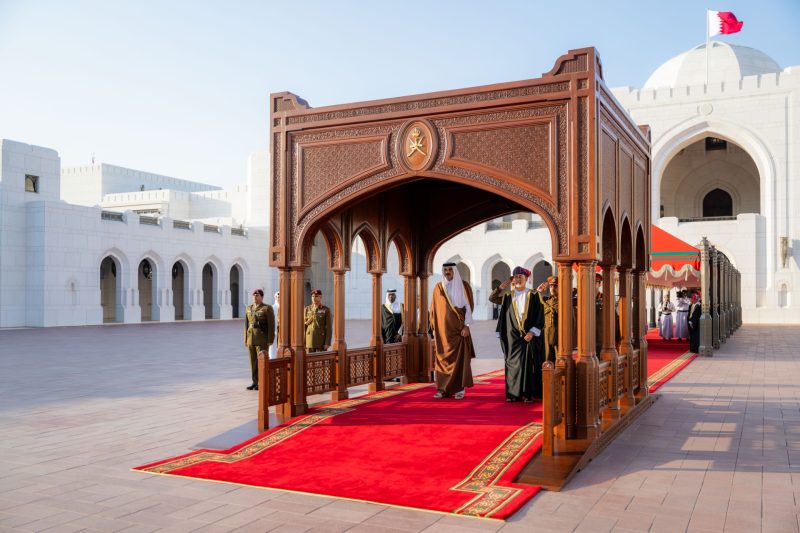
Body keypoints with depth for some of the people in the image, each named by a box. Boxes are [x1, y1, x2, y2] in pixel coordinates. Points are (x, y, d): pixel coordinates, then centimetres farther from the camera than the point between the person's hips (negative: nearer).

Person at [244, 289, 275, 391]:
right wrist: (246, 339, 9)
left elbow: (271, 325, -9)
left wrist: (270, 340, -13)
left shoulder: (267, 308, -6)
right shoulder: (249, 308, 11)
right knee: (253, 361, 7)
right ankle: (255, 382, 13)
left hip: (262, 339, -5)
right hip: (251, 339, 6)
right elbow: (246, 325, 13)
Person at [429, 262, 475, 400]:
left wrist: (466, 325, -11)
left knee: (460, 358, -2)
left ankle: (460, 388, 4)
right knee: (442, 359, 2)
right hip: (442, 330, 3)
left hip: (458, 329, -2)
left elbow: (469, 306, -3)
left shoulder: (463, 286, 0)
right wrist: (434, 329, 6)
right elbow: (434, 309, 10)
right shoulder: (438, 288, 7)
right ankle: (443, 389, 8)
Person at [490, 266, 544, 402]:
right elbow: (492, 299, 3)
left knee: (529, 363, -2)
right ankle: (513, 393, 5)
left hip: (529, 335, -2)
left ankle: (528, 393, 3)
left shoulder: (533, 296, 1)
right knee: (513, 363, 1)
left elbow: (540, 315, -3)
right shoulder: (507, 296, 10)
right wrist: (501, 287, -10)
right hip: (512, 336, 2)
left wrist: (533, 332, -13)